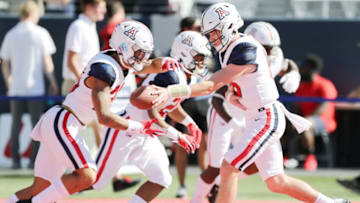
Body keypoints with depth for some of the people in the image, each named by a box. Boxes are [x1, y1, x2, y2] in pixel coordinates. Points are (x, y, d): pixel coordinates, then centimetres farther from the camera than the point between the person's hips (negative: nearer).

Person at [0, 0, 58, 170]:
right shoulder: (40, 33, -5)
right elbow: (47, 61, -6)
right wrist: (53, 82, 5)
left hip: (16, 88, 3)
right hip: (35, 87, -3)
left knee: (16, 124, 8)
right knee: (36, 124, 3)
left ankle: (15, 160, 4)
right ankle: (34, 160, 0)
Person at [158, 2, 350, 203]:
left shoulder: (245, 53, -22)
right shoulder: (230, 50, 8)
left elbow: (210, 86, -27)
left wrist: (169, 92, -33)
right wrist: (231, 94, -9)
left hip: (266, 120, -10)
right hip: (257, 119, 10)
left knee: (229, 169, -14)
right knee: (277, 183, 12)